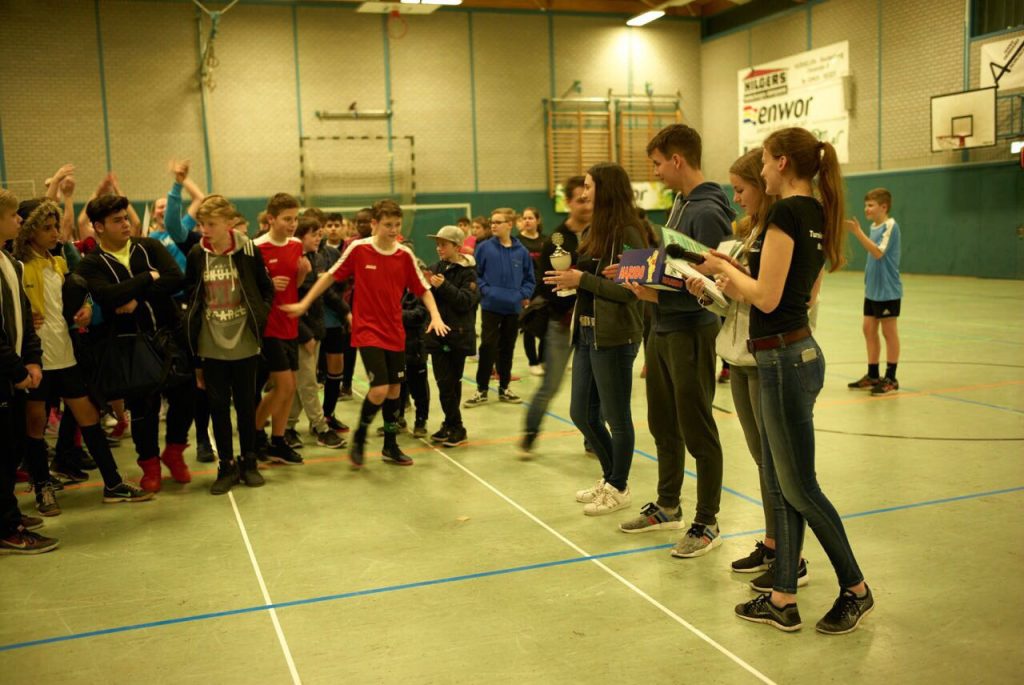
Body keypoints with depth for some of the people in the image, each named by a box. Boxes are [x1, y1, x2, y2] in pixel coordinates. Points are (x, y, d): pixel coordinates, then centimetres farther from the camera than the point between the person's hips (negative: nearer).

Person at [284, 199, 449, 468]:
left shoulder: (405, 255, -2)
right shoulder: (358, 249, -10)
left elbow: (423, 289, 3)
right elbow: (330, 276, -1)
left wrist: (435, 316, -12)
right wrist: (304, 304, -1)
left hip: (395, 332, 4)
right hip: (368, 331, -4)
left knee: (394, 389, 10)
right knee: (380, 389, -15)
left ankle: (390, 446, 27)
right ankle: (359, 437, 11)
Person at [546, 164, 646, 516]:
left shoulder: (627, 234, -13)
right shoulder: (594, 232, 11)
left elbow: (628, 290, -19)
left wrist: (582, 279, -18)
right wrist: (569, 279, 2)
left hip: (614, 337, -9)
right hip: (586, 332, 9)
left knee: (616, 417, 5)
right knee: (581, 413, 15)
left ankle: (619, 488, 21)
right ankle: (610, 477, 32)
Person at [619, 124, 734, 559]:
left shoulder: (707, 211, -18)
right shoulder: (680, 203, 11)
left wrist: (658, 295, -24)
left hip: (690, 332, -10)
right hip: (662, 330, 10)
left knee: (697, 432, 1)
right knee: (663, 425, 19)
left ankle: (706, 523, 15)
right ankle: (667, 507, 34)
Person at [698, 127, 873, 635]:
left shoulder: (786, 212, -17)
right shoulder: (817, 214, 11)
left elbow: (766, 298, -20)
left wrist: (725, 267, -4)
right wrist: (738, 280, 13)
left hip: (784, 359, -10)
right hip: (796, 352, 10)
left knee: (799, 487, 4)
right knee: (780, 486, 13)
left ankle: (855, 591, 20)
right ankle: (782, 601, 22)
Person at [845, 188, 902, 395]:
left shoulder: (890, 226, -14)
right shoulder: (874, 227, 9)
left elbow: (878, 253, -25)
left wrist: (858, 232, -27)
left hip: (887, 291, -8)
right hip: (872, 290, 8)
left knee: (889, 332, 0)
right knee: (869, 330, 10)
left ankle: (891, 378, 8)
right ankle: (873, 375, 19)